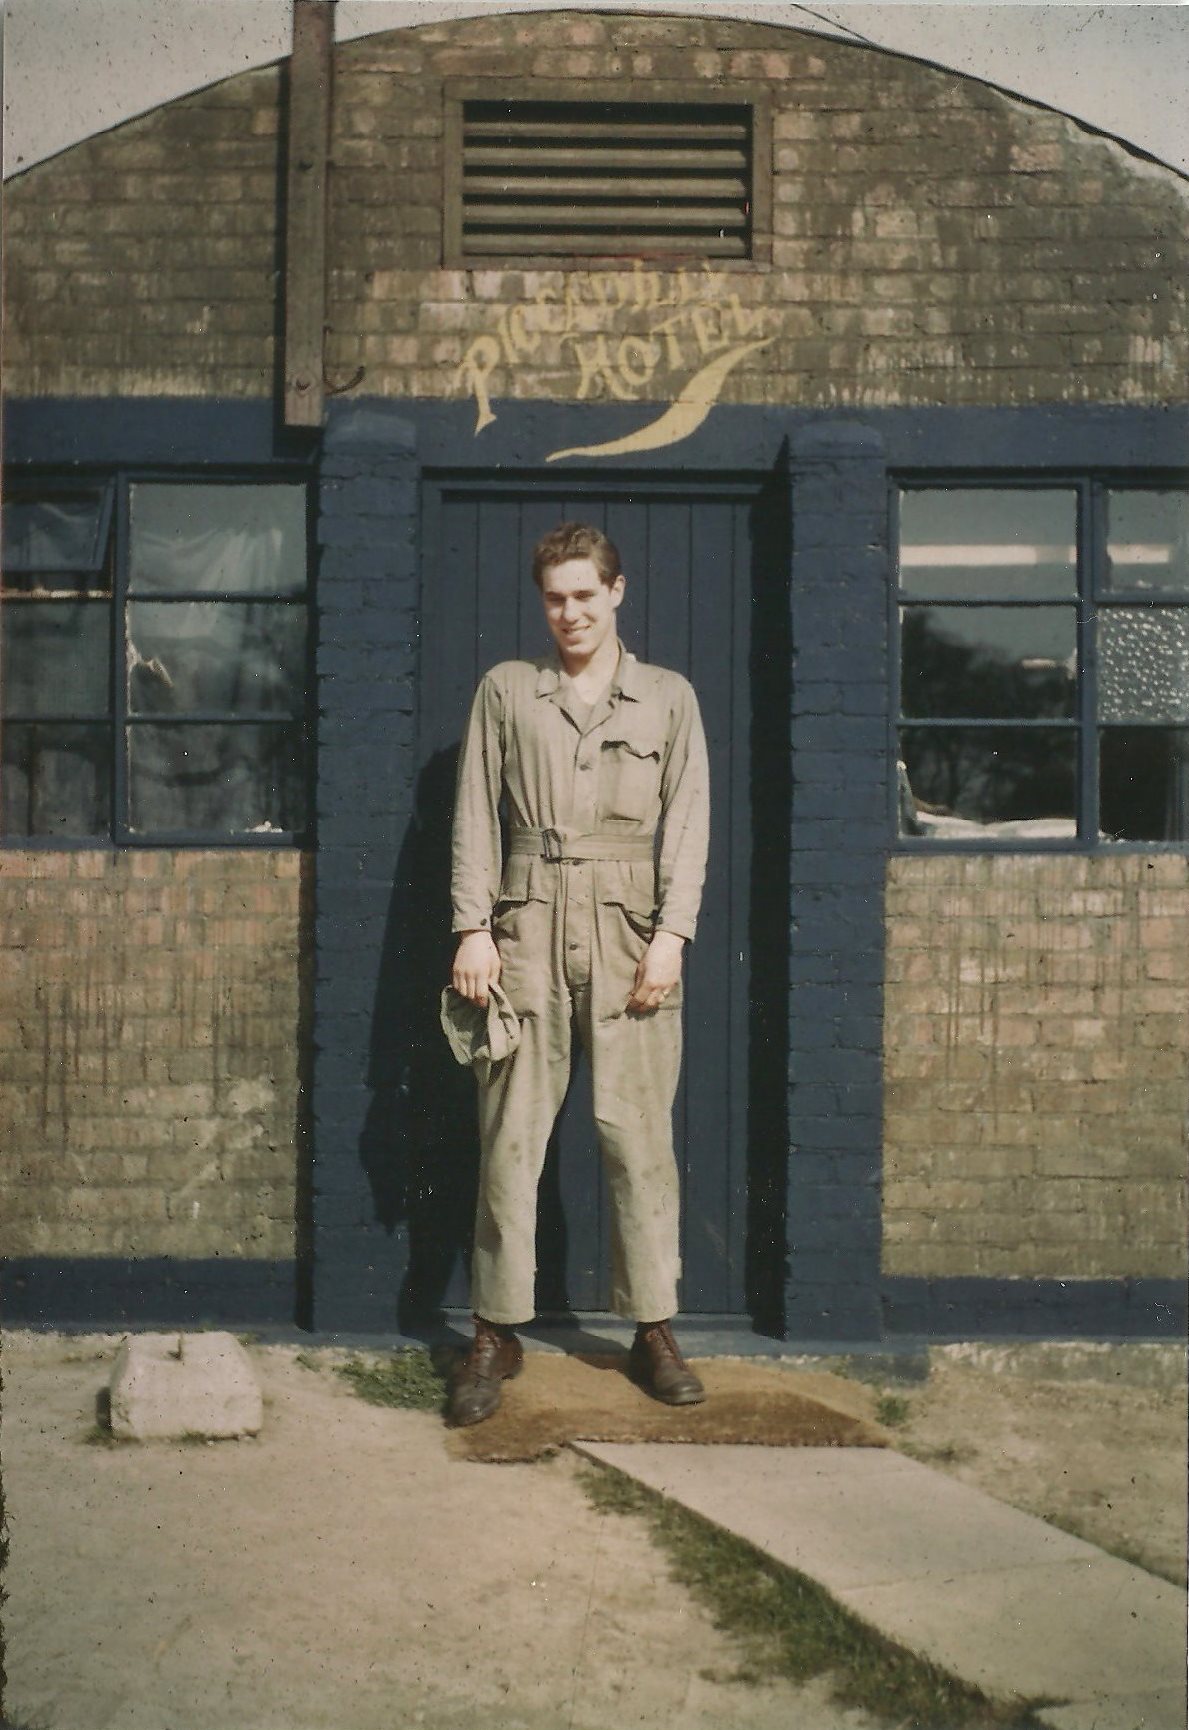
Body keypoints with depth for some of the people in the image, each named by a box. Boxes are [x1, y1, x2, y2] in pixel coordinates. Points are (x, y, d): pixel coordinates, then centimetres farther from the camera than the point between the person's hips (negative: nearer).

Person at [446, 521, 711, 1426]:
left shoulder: (669, 697, 11)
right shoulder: (505, 690, 12)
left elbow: (689, 824, 5)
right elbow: (474, 816, 8)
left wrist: (670, 937, -5)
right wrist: (473, 928, -2)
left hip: (629, 926, 0)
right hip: (527, 922, 0)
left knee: (639, 1131, -1)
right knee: (510, 1131, -1)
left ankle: (654, 1331, 9)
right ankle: (498, 1333, 7)